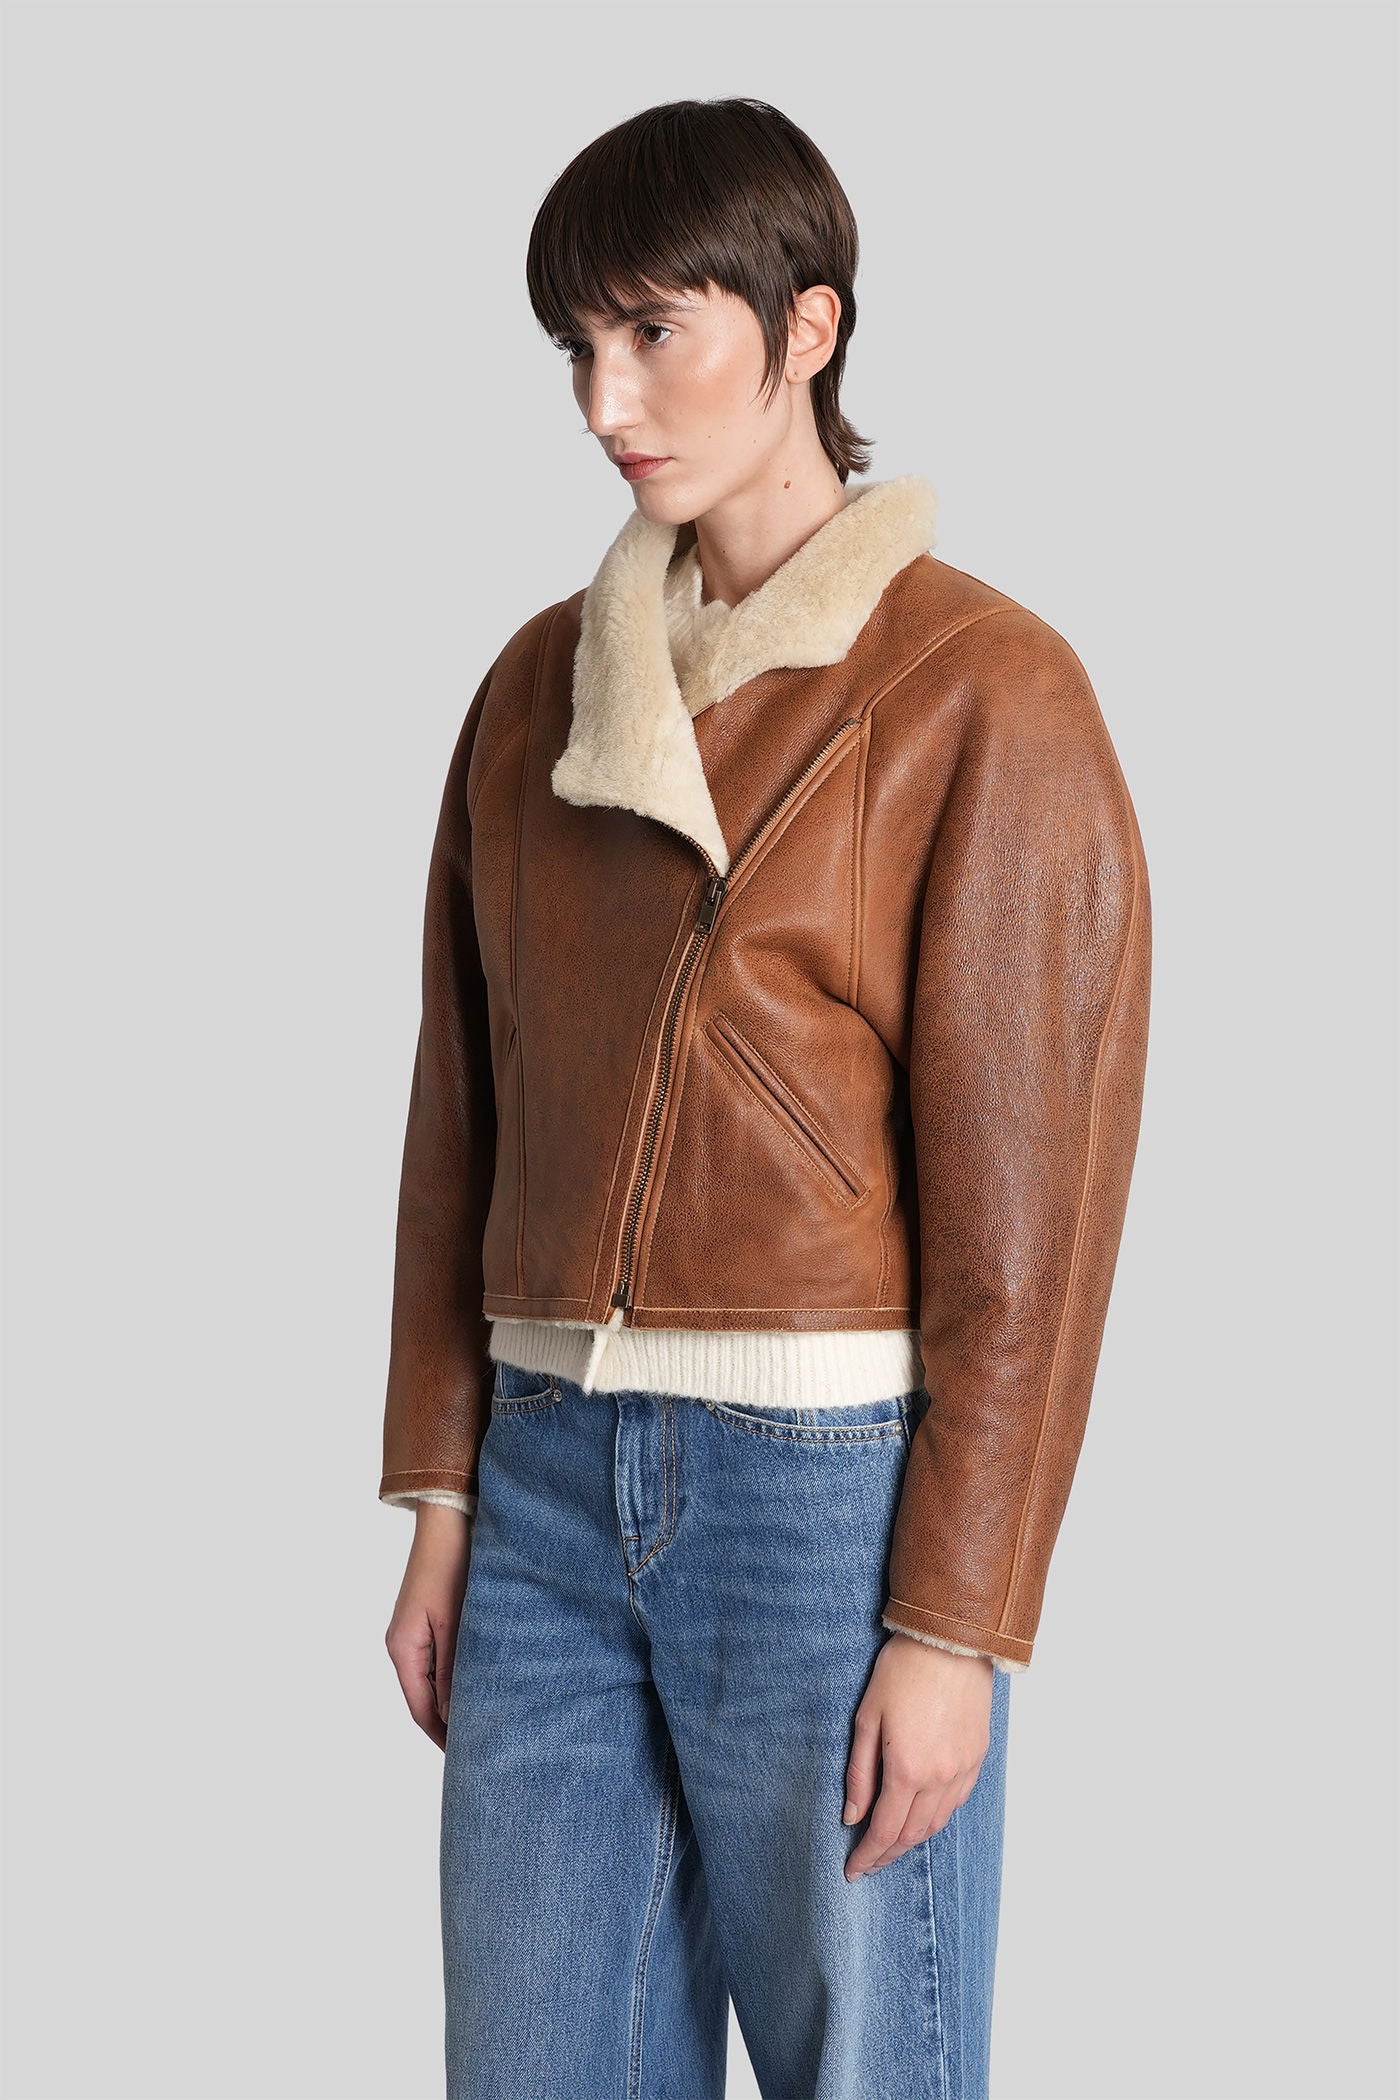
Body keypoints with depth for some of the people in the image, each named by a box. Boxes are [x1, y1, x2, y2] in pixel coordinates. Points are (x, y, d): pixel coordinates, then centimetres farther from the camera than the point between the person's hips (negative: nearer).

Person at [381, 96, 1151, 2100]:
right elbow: (462, 1116, 13)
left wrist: (958, 1619, -12)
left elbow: (1029, 1202, -10)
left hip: (836, 1477, -5)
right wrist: (440, 1496, 9)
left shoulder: (983, 692, -7)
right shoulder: (541, 686, 10)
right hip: (557, 1477, 5)